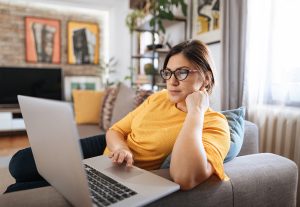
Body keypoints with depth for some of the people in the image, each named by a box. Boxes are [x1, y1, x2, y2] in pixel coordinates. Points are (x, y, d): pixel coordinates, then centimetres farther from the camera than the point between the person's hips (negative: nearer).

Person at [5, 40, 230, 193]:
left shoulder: (215, 124, -19)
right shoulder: (157, 98, 1)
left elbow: (185, 178, -40)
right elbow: (115, 131, 4)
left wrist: (195, 112, -32)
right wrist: (120, 147, -20)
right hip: (105, 149, 6)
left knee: (17, 192, -5)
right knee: (20, 163, 3)